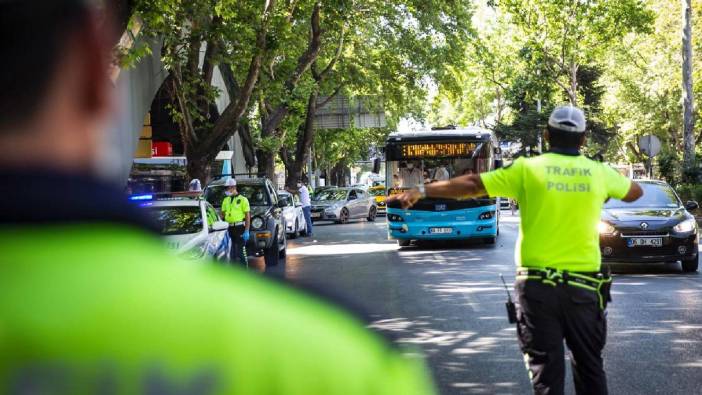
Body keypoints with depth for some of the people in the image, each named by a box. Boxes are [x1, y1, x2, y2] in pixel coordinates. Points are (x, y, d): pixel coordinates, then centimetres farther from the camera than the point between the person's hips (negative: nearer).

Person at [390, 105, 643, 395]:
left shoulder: (528, 169, -4)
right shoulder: (600, 173, 4)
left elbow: (472, 184, -2)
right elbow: (635, 192, 24)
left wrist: (422, 191, 6)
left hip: (538, 285, -1)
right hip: (584, 287, 2)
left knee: (546, 369, 2)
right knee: (589, 366, 12)